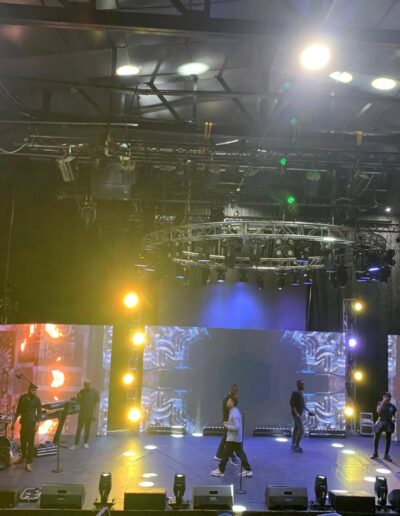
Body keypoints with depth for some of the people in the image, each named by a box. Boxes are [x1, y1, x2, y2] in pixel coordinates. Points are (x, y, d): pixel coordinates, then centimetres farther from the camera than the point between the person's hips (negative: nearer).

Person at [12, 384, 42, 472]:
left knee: (30, 443, -5)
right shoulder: (22, 397, 4)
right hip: (23, 422, 4)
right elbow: (18, 410, 12)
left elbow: (39, 412, -5)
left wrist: (37, 424, -14)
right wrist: (13, 422, 12)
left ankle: (29, 463, -4)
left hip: (32, 423, -4)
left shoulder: (36, 399, -5)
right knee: (22, 441, 13)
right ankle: (23, 457, 34)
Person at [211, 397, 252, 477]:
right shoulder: (235, 411, 9)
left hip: (232, 438, -10)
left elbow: (237, 427, -28)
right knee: (241, 454, 13)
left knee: (225, 454, 2)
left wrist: (227, 426, -18)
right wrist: (228, 423, 9)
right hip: (237, 438, 10)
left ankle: (220, 471, 12)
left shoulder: (234, 413, -22)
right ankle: (247, 470, 16)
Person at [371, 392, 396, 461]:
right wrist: (383, 402, -20)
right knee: (376, 438, 0)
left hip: (389, 423, 2)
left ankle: (386, 455, 14)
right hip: (381, 422, -2)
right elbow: (378, 410, -19)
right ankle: (375, 453, 16)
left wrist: (393, 418, -10)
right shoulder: (380, 403, -2)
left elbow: (394, 415, 12)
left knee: (388, 439, 5)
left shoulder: (392, 406, 4)